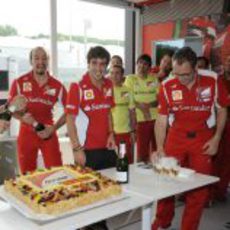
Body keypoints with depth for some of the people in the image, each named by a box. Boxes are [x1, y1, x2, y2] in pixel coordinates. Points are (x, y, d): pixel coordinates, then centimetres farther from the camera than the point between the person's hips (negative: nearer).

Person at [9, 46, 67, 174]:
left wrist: (54, 128, -10)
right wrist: (23, 117, -19)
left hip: (48, 133, 0)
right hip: (26, 134, 0)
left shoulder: (57, 86, -4)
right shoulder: (19, 83, -5)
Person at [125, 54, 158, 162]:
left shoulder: (154, 79, 9)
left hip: (156, 119, 3)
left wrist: (149, 104, -14)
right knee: (142, 151, -1)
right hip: (141, 120, -2)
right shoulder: (130, 79, 3)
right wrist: (139, 105, -17)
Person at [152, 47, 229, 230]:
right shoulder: (167, 87, -9)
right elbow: (161, 120, -4)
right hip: (175, 139, 1)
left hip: (203, 141, 0)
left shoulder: (213, 82, -10)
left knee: (199, 188, 6)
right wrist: (160, 148, -11)